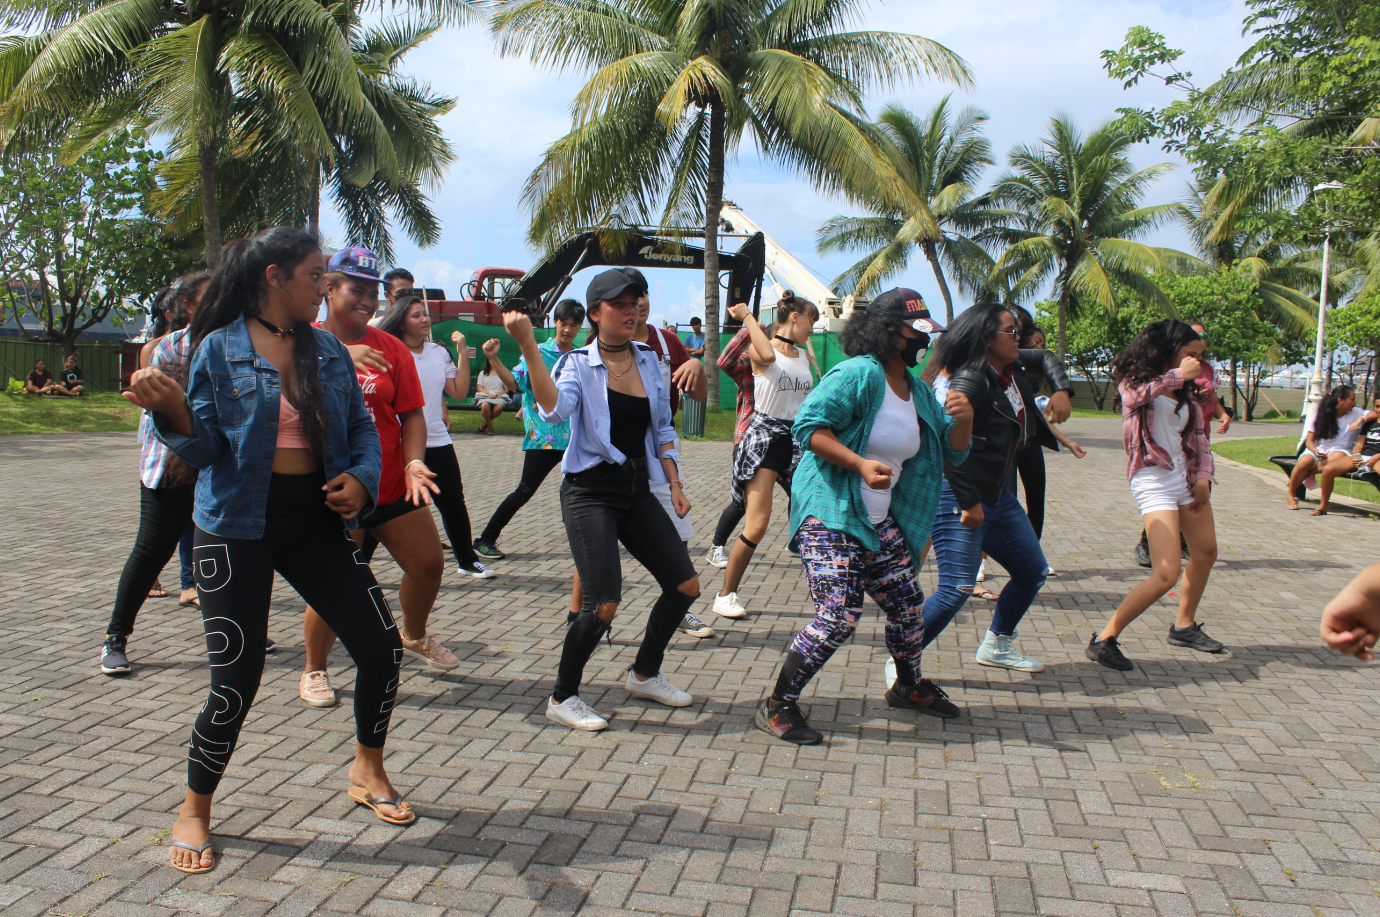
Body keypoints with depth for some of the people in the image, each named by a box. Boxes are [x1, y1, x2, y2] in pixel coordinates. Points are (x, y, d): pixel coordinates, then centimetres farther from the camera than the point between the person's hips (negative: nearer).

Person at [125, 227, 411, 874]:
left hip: (315, 522, 5)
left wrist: (361, 478, -6)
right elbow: (208, 450, -7)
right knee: (236, 681, -4)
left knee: (381, 647, 0)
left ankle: (368, 772, 26)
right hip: (237, 528, -4)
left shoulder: (327, 349, 8)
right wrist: (173, 410, -26)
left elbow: (361, 427, 12)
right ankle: (194, 813, 23)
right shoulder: (218, 348, -5)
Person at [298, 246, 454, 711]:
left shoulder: (392, 349, 4)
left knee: (429, 563, 7)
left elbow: (412, 413, 2)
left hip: (391, 485, 4)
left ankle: (414, 636, 38)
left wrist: (414, 462, -14)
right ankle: (314, 671, 22)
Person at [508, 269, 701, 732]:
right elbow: (554, 410, -28)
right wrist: (528, 346, -34)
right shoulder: (578, 363, -7)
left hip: (637, 490, 7)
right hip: (590, 490, -6)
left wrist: (675, 484, 9)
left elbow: (663, 428, 16)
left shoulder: (647, 359, 9)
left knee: (685, 585, 6)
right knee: (604, 603, -15)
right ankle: (562, 697, 8)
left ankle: (645, 674, 29)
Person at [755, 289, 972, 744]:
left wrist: (964, 420, -5)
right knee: (839, 616, -16)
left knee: (909, 605, 13)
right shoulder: (858, 374, -14)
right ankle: (777, 707, -2)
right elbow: (809, 425, -21)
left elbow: (951, 453, 16)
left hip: (880, 523, 9)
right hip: (830, 514, -9)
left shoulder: (918, 391, 14)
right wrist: (861, 464, -29)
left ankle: (909, 687, 41)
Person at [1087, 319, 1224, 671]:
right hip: (1154, 480, -8)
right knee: (1166, 574, -17)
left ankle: (1184, 626, 39)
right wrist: (1178, 375, -19)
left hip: (1185, 475, 9)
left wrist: (1203, 475, 2)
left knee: (1206, 553, 20)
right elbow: (1136, 396, -31)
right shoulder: (1136, 378, -5)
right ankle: (1104, 639, -10)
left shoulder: (1186, 389, 14)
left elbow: (1199, 437, 17)